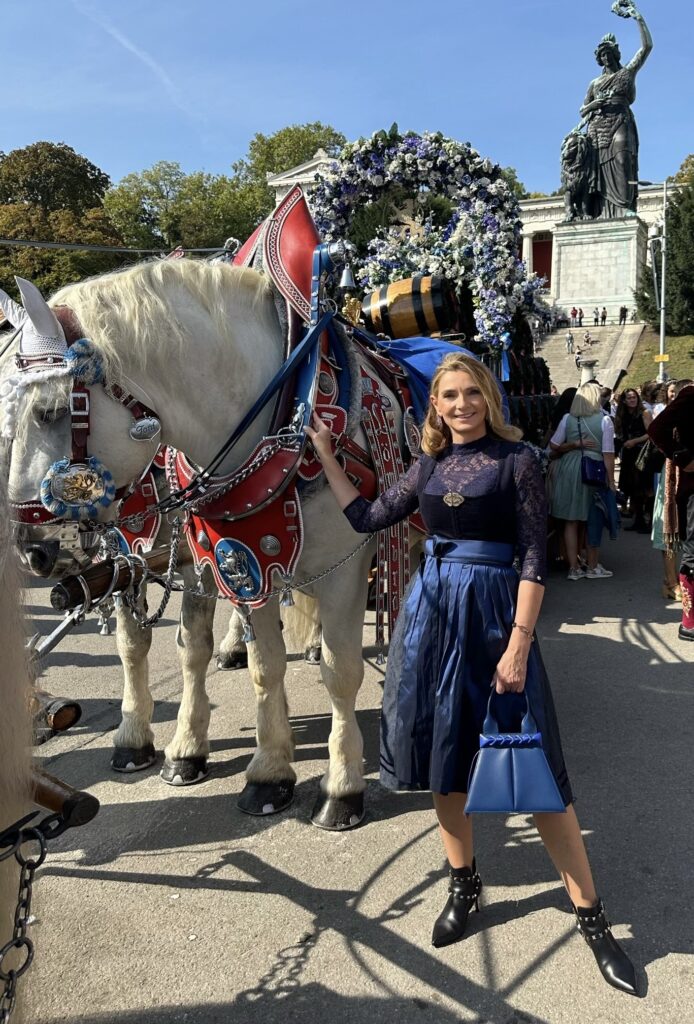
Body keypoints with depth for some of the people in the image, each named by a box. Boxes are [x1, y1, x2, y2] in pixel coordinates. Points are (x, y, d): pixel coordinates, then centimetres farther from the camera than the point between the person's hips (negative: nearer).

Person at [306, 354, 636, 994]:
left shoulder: (516, 460, -5)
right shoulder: (429, 467, 9)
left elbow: (534, 559, -9)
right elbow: (367, 518, 12)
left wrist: (519, 646, -16)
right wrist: (325, 455, 12)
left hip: (494, 612, -5)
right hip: (431, 611, 5)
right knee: (445, 755, 13)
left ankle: (591, 917, 14)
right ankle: (464, 884, 33)